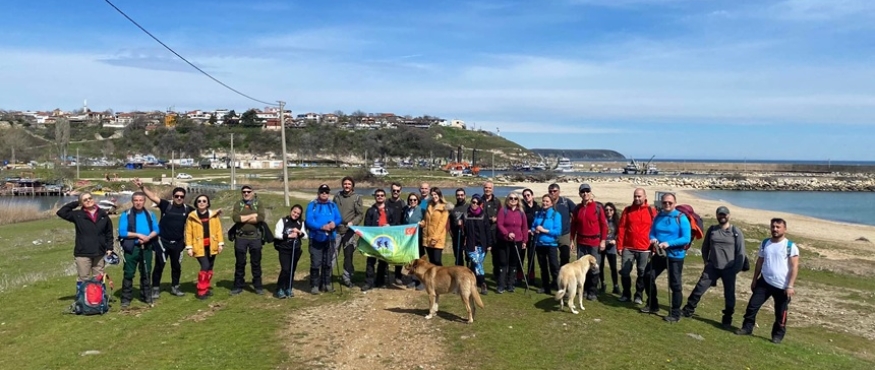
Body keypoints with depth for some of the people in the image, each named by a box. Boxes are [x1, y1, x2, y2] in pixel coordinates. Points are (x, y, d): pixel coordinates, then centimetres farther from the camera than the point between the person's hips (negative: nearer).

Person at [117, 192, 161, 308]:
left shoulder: (150, 214, 6)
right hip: (131, 248, -3)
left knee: (146, 273, 12)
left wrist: (148, 237, -16)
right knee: (129, 273, 1)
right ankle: (126, 298, 8)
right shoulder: (126, 214, -6)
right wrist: (138, 235, -17)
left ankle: (146, 296, 23)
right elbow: (122, 232, -13)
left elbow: (156, 229, 2)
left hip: (146, 248, 3)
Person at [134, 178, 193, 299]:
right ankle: (155, 289, 14)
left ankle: (175, 287, 28)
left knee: (177, 266, 13)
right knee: (159, 265, 2)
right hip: (163, 241, -3)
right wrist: (142, 187, -32)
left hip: (178, 243, 3)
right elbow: (153, 196, -19)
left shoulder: (187, 209, -1)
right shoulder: (166, 205, -9)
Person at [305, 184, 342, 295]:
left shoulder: (333, 205, 9)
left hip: (329, 238, 4)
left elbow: (338, 218, 4)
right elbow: (309, 221, -13)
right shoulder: (312, 205, -4)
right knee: (316, 263, -7)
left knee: (327, 263, 12)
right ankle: (314, 285, 2)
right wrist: (322, 227, -25)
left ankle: (326, 283, 22)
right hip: (316, 238, -4)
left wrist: (334, 223, -19)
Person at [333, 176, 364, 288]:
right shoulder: (337, 196, 7)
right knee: (332, 253, -2)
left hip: (349, 231, -1)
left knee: (348, 255, 6)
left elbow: (361, 214, -2)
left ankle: (347, 278, 17)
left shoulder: (357, 198, 0)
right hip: (337, 229, 1)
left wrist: (352, 223, -16)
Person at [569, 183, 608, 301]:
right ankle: (583, 289, 20)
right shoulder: (577, 208, 7)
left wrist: (603, 240, -8)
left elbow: (604, 224, -5)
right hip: (581, 242, 4)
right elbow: (574, 225, 12)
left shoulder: (598, 207, -5)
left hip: (595, 242, -4)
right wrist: (572, 239, 8)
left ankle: (593, 291, 9)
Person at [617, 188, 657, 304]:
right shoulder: (627, 210, 5)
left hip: (644, 249, -1)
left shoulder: (652, 211, 2)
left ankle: (638, 295, 20)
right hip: (628, 248, 1)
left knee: (642, 274, 6)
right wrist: (619, 246, -2)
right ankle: (626, 294, 19)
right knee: (624, 272, 2)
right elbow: (621, 228, 3)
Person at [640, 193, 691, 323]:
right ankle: (653, 305, 29)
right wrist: (653, 239, -13)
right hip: (659, 254, 7)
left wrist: (669, 243, -27)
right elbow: (652, 232, 11)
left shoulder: (681, 218, -13)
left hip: (675, 256, -6)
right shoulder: (658, 216, 5)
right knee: (648, 276, 12)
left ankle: (675, 314, 12)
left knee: (675, 285, 1)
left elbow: (686, 239, -17)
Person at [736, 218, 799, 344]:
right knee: (753, 305, 1)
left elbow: (794, 267, -10)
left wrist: (790, 286, -16)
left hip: (782, 286, -4)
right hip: (765, 282, 4)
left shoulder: (790, 246, -7)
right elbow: (759, 262, 15)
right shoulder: (765, 243, 8)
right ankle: (747, 328, 14)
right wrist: (754, 280, 14)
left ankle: (778, 335, 21)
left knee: (780, 313, 6)